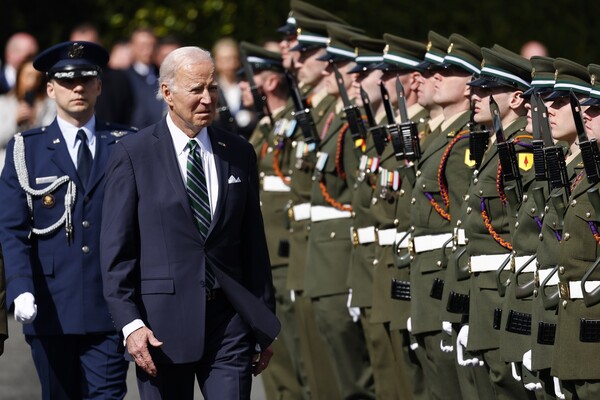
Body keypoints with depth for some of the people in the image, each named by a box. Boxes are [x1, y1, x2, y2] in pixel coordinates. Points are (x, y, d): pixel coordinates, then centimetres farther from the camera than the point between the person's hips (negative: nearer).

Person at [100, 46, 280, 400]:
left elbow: (254, 244, 14)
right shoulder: (133, 155, 0)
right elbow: (116, 248, -3)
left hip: (229, 321, 3)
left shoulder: (239, 153, 11)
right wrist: (130, 324, -12)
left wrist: (264, 327, 12)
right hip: (162, 325, -2)